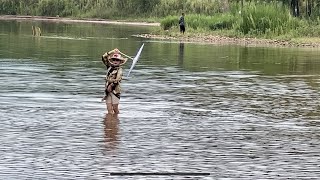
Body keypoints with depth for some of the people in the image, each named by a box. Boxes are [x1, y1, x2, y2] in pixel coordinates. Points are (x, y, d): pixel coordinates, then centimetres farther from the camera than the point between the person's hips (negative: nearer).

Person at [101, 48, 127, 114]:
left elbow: (117, 79, -19)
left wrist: (111, 86, -19)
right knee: (109, 109, 2)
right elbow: (104, 57, 11)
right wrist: (111, 52, 4)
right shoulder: (109, 67, 11)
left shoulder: (119, 70, -6)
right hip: (108, 90, 5)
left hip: (115, 90, -5)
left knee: (115, 108, 0)